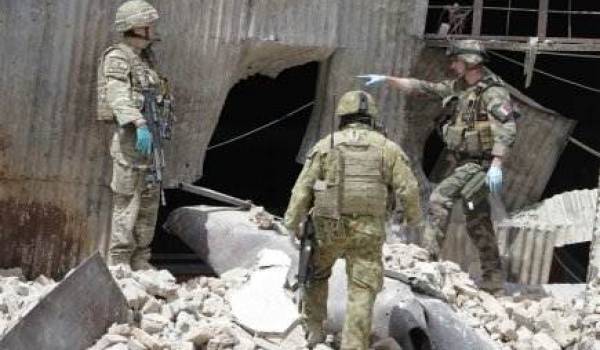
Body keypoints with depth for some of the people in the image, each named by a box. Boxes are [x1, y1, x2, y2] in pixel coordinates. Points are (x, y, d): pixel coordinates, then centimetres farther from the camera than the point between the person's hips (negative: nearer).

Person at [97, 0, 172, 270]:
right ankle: (119, 264, -6)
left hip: (150, 139, 9)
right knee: (127, 204, -9)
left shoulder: (144, 58, 18)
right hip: (131, 139, -9)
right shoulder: (118, 57, -9)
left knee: (149, 204, 11)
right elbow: (118, 96, -24)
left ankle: (140, 262, 18)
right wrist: (139, 124, -36)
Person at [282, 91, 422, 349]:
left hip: (328, 228, 1)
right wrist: (413, 216, 17)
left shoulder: (325, 146, 4)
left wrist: (292, 223, 7)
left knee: (317, 274, 25)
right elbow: (407, 190, -1)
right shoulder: (388, 147, 5)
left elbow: (303, 188, 0)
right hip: (368, 231, -1)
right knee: (362, 292, 1)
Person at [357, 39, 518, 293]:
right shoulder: (457, 87, 9)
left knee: (439, 199, -21)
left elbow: (507, 128, -26)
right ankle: (492, 280, 17)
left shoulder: (493, 92, -16)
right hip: (461, 163, 9)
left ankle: (428, 254, -18)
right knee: (478, 224, 11)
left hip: (477, 165, -9)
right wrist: (387, 79, 11)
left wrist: (496, 165, -35)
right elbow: (422, 87, 14)